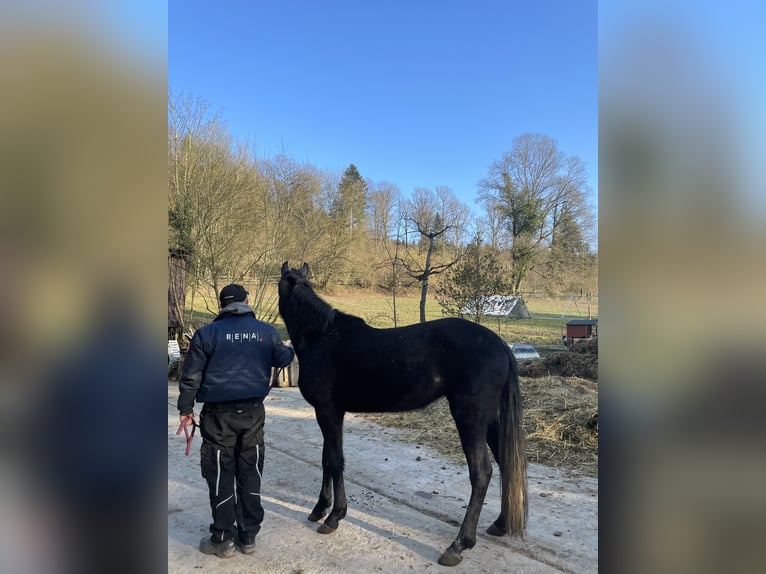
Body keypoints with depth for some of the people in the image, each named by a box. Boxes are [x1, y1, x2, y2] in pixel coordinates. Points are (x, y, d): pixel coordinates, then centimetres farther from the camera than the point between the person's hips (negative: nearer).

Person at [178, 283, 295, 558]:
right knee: (251, 472, 13)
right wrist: (291, 349, 39)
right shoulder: (267, 331, 1)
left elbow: (191, 375, -4)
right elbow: (282, 359, 17)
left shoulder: (207, 333, -6)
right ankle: (249, 536, 22)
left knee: (220, 473, 8)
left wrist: (185, 408, 8)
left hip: (218, 413, -2)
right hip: (253, 412, 3)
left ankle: (223, 539, 17)